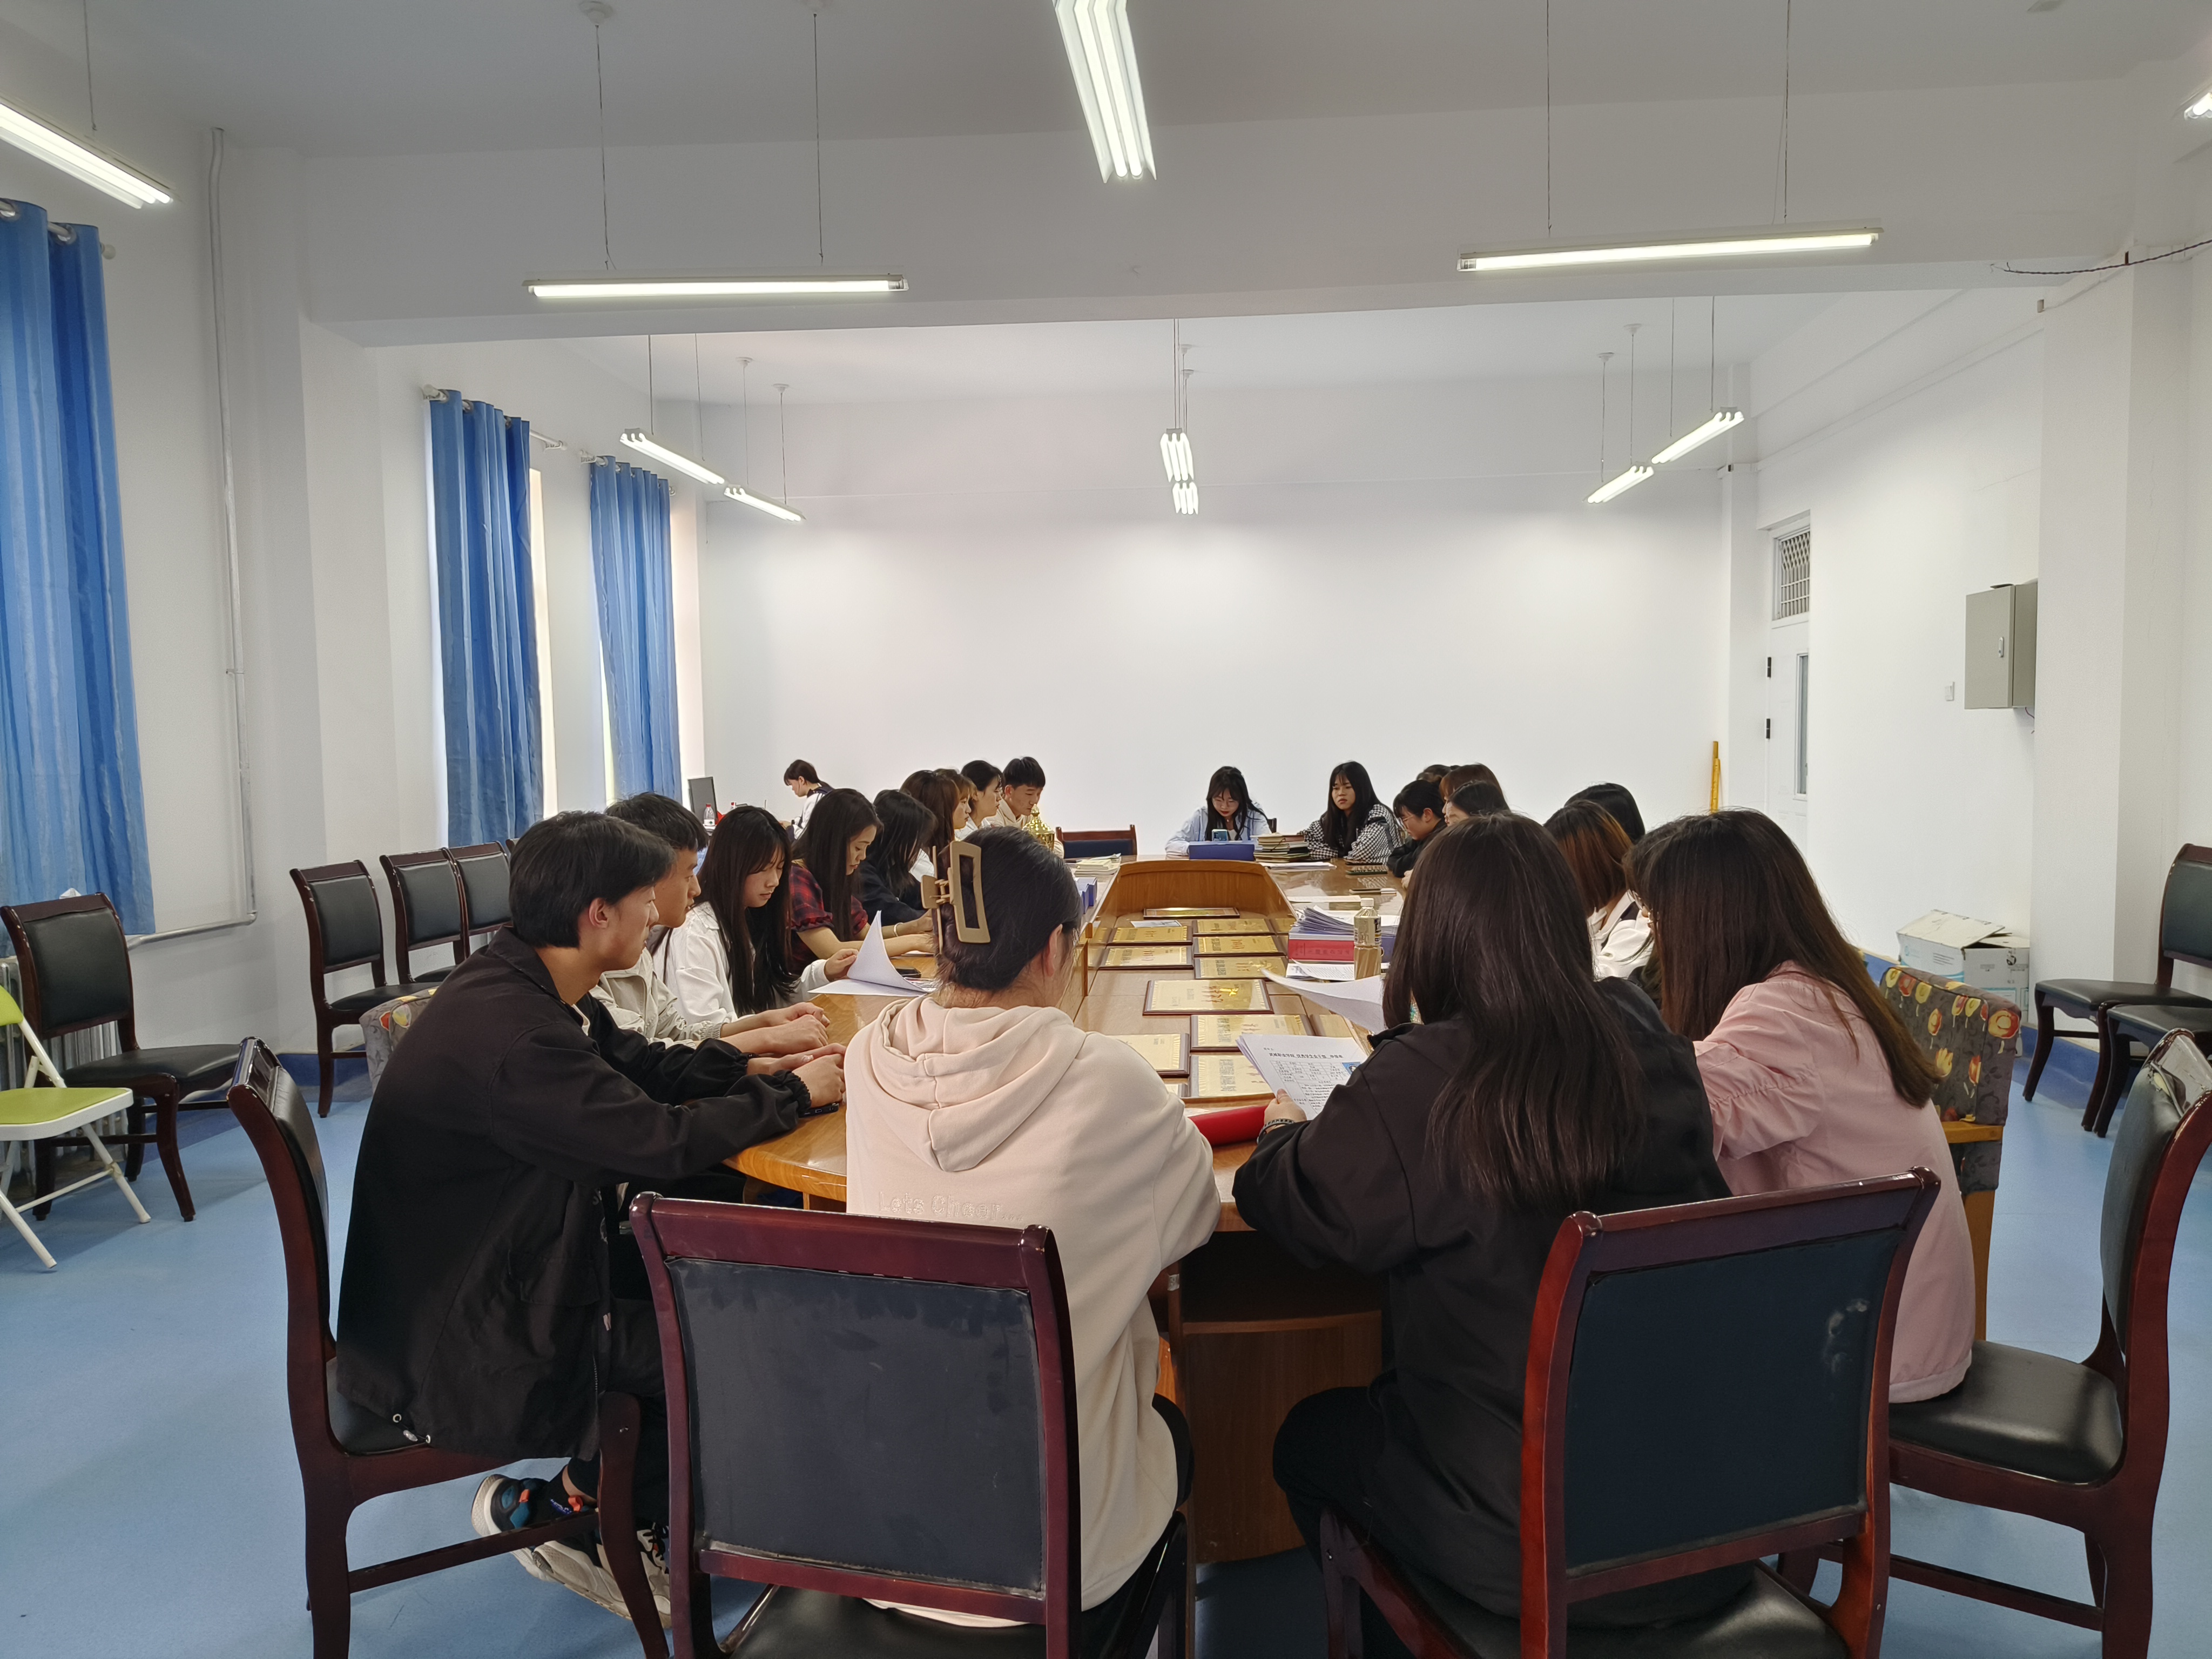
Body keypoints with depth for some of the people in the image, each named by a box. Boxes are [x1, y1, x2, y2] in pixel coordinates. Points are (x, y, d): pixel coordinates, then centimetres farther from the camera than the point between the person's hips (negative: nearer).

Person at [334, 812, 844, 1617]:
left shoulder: (529, 985, -2)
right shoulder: (510, 1031, -32)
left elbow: (643, 1064, 11)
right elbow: (663, 1141, -28)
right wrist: (793, 1095, -14)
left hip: (484, 1276, 9)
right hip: (453, 1347, -9)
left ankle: (593, 1506, 19)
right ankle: (556, 1515, 17)